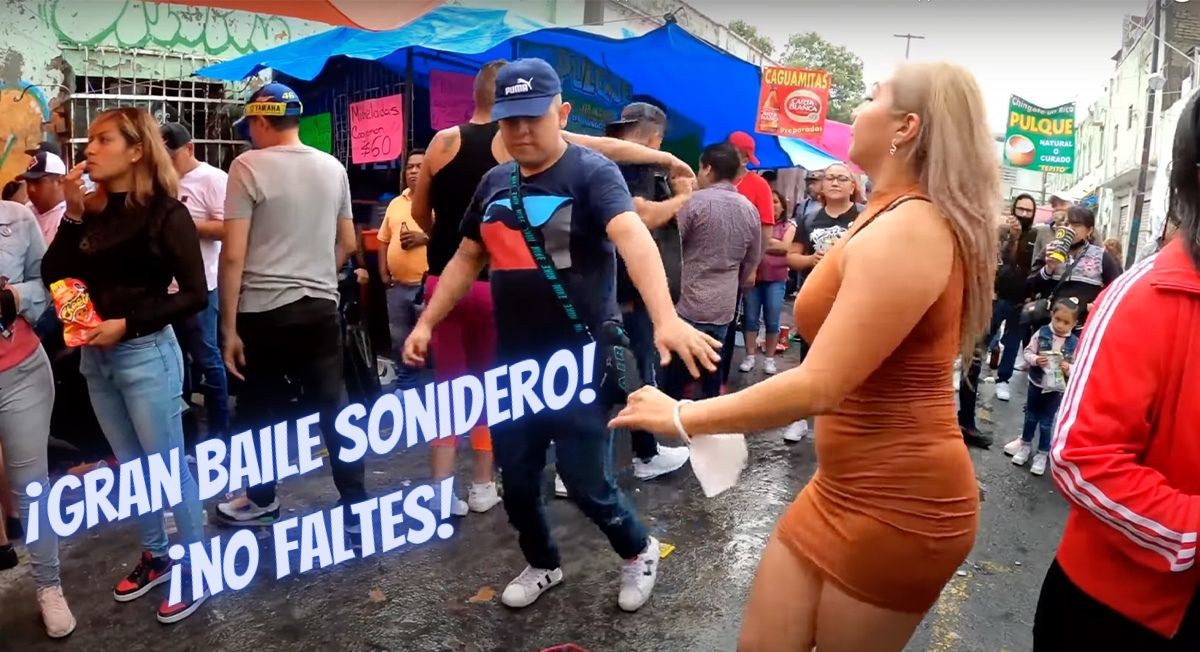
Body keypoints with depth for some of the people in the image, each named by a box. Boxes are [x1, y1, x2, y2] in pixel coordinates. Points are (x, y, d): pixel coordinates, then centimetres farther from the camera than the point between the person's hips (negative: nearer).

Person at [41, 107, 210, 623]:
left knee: (169, 467, 2)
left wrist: (128, 324, -18)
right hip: (95, 356, 7)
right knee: (130, 466, 17)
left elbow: (194, 294, -13)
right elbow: (54, 277, -1)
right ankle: (155, 557, 33)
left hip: (145, 354, -6)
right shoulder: (92, 211, 5)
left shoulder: (165, 213, -11)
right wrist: (72, 214, -8)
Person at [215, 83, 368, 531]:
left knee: (261, 410, 13)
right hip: (322, 308, 4)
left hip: (265, 311, -4)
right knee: (334, 410, 7)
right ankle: (356, 507, 9)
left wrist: (229, 327, -8)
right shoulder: (333, 168, 7)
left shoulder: (249, 167, -9)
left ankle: (262, 500, 30)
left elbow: (233, 255, -12)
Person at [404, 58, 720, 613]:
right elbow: (467, 258, 18)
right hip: (513, 363, 6)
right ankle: (542, 564, 41)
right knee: (516, 481, 14)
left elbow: (633, 236, -30)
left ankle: (639, 551, 32)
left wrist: (665, 319, -46)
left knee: (585, 480, 2)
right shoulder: (494, 183, 7)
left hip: (580, 361, -5)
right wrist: (427, 322, 11)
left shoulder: (590, 172, -12)